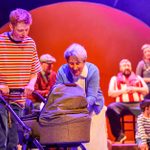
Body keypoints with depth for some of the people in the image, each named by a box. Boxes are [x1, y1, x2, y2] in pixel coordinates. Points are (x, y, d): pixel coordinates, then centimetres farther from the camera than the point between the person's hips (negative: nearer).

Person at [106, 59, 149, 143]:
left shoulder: (138, 78, 25)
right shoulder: (115, 79, 19)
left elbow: (146, 90, 15)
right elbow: (110, 93, 7)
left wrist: (135, 89, -2)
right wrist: (123, 91, -6)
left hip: (137, 104, 1)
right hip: (122, 104, 0)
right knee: (110, 108, -34)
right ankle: (119, 135, -23)